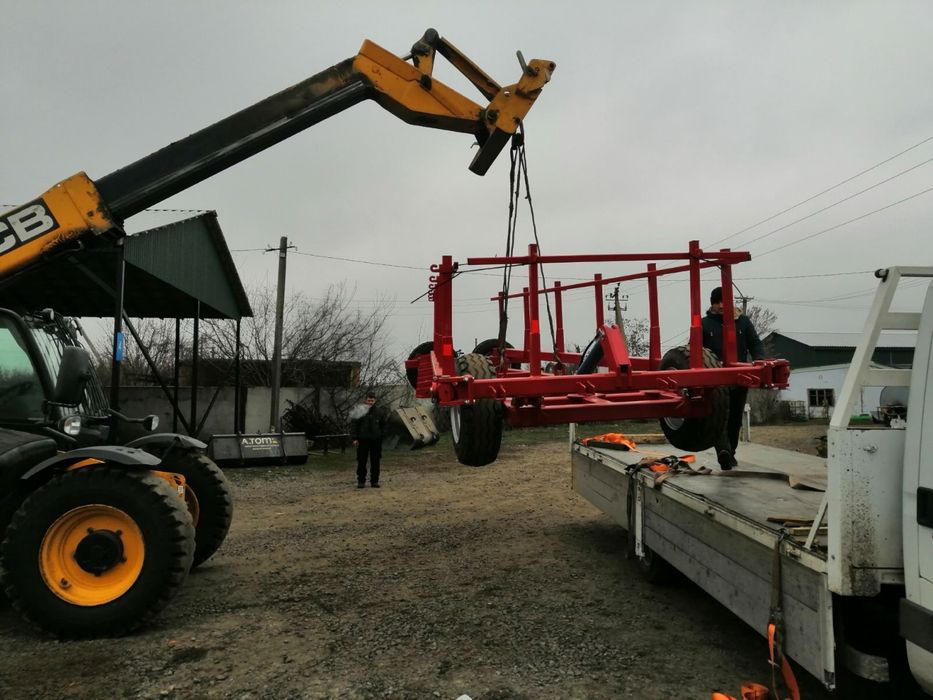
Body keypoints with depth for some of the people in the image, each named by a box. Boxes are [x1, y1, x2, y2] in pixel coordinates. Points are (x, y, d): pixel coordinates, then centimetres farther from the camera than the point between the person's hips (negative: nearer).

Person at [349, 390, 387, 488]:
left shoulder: (379, 411, 6)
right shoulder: (360, 411, -4)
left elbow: (383, 425, 15)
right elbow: (353, 425, -3)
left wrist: (381, 436, 8)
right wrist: (354, 438, -8)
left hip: (376, 440, 2)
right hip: (363, 440, -2)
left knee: (375, 462, 6)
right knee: (361, 461, 2)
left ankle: (374, 481, 15)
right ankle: (361, 481, 12)